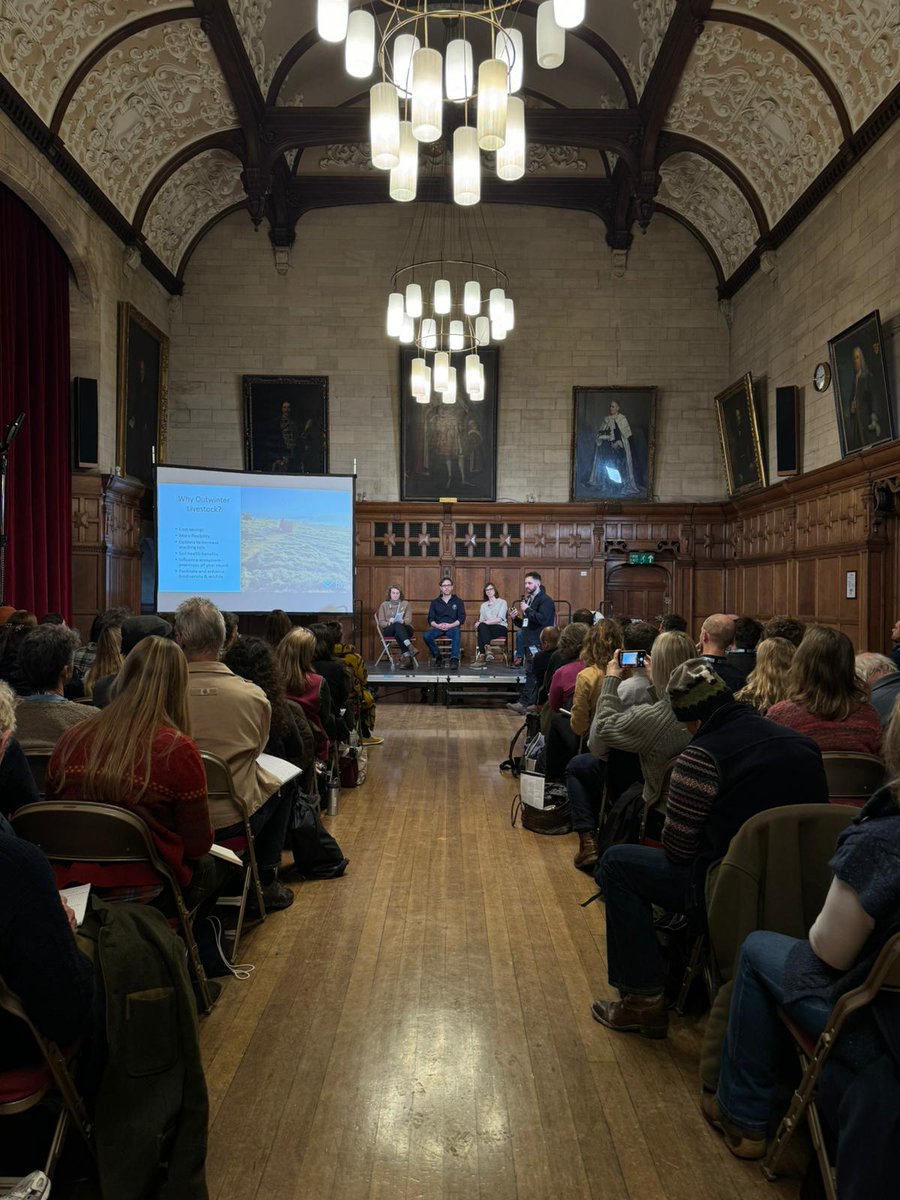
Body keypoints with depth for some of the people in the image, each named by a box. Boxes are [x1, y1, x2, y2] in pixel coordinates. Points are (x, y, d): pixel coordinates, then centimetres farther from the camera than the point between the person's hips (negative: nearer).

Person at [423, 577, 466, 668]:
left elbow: (462, 618, 4)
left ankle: (454, 659, -44)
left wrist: (450, 625, -13)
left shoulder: (458, 602, 14)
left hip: (452, 627, -2)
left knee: (456, 632, -39)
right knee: (426, 636, -29)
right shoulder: (435, 602, 18)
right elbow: (430, 619, 10)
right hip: (437, 628, 2)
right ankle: (437, 656, -9)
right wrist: (437, 625, -12)